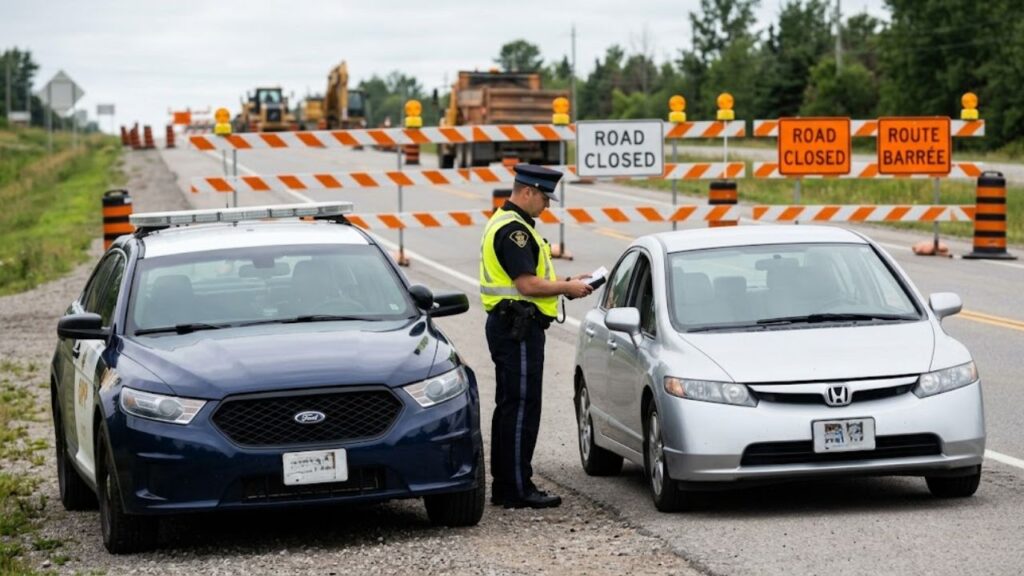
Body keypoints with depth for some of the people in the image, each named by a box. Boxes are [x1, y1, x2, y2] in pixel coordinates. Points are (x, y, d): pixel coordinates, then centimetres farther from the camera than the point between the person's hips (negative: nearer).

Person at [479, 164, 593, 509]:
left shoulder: (508, 224, 19)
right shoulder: (513, 229, -16)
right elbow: (528, 285, -22)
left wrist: (565, 283, 13)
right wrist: (568, 288, -9)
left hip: (510, 328, 11)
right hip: (518, 328, -11)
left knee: (509, 408, 13)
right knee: (521, 408, -8)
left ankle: (505, 486, 18)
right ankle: (517, 489, -7)